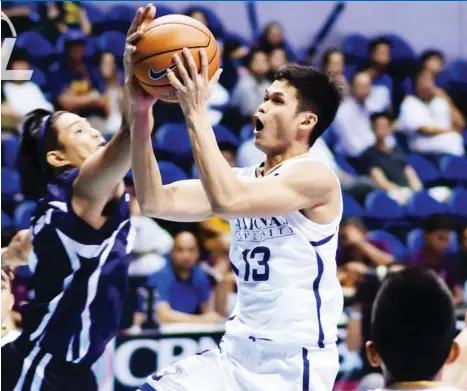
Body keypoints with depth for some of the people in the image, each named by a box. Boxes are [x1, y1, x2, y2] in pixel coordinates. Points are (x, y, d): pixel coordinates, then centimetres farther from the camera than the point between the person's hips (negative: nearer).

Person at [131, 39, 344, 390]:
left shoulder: (315, 176, -12)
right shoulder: (243, 180, 12)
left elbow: (226, 200, -27)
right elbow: (156, 201, 1)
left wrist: (196, 113, -25)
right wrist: (140, 116, -8)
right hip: (236, 354, 8)